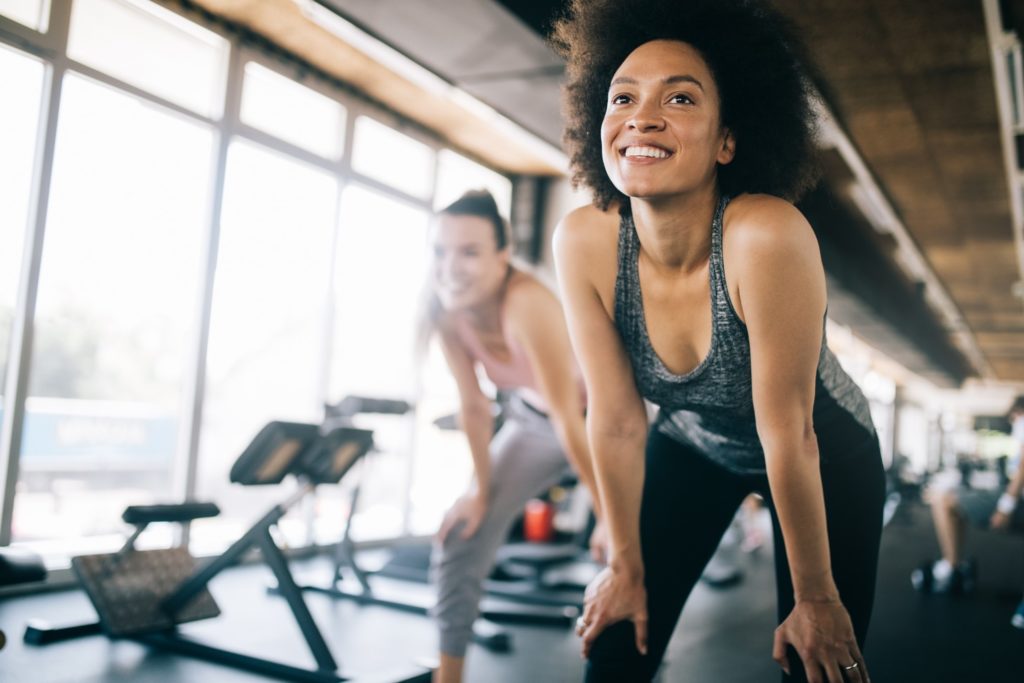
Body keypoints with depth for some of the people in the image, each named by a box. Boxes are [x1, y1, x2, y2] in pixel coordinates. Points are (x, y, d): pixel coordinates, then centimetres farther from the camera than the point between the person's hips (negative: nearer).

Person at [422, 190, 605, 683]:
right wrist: (481, 491, 0)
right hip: (532, 418, 6)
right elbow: (474, 406, -7)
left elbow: (570, 420, -35)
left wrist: (610, 517, -27)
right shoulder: (446, 310, -18)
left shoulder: (527, 305, -39)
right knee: (461, 538, 4)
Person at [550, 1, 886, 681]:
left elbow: (788, 437, -28)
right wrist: (626, 566, -6)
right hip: (695, 446, 3)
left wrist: (816, 599, -16)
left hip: (825, 457, -2)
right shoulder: (584, 242, -24)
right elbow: (616, 421, -16)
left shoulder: (767, 236, -36)